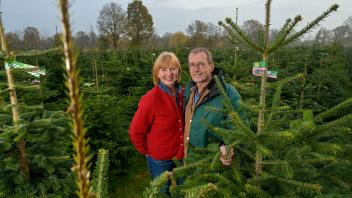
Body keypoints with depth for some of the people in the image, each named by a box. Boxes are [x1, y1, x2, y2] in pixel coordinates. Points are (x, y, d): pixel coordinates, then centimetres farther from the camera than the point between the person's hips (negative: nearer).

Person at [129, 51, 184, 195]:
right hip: (160, 160, -5)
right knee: (163, 192, 18)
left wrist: (182, 149, 6)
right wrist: (148, 152, -4)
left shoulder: (182, 94, -6)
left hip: (181, 157, 5)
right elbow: (135, 131, -14)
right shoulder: (151, 98, -22)